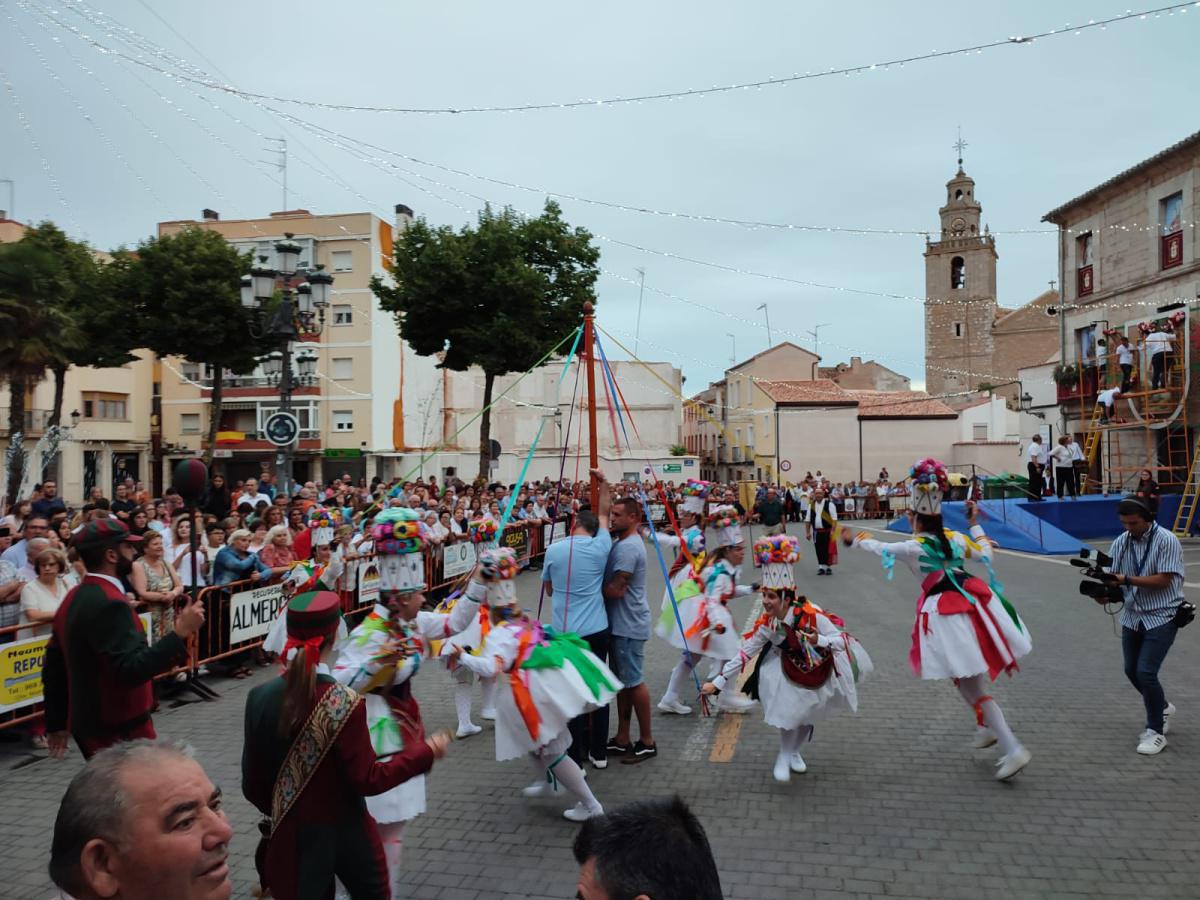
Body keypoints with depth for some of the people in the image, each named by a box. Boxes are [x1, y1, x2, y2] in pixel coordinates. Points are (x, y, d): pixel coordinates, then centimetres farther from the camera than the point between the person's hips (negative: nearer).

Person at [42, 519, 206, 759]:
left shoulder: (74, 598, 7)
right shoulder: (108, 604, -23)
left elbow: (54, 666, 14)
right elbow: (132, 669, -30)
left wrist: (57, 723, 21)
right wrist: (181, 633, -28)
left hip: (90, 724, 10)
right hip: (120, 731, -10)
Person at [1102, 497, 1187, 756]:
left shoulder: (1166, 540, -15)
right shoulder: (1121, 542, 0)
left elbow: (1163, 580, -20)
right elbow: (1115, 578, 0)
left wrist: (1127, 580, -27)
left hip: (1162, 616, -6)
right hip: (1133, 616, 6)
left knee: (1146, 672, -13)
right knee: (1132, 671, 14)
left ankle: (1156, 731, 5)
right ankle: (1162, 707, 43)